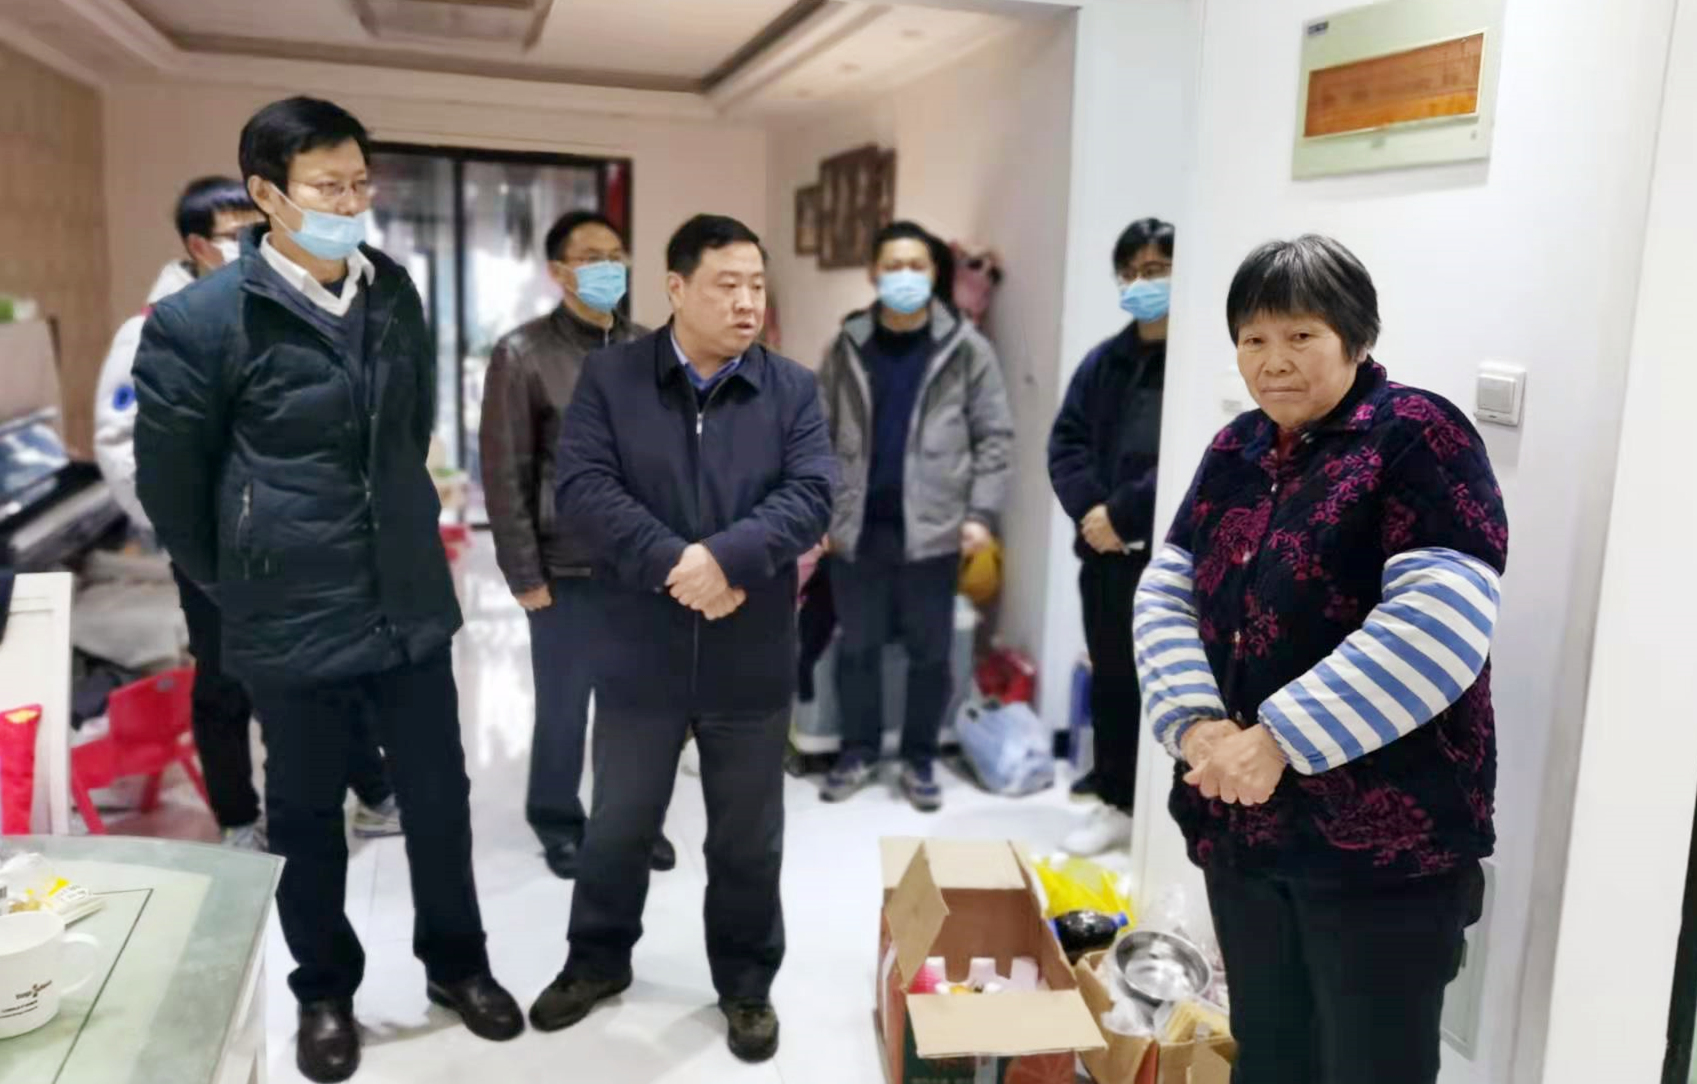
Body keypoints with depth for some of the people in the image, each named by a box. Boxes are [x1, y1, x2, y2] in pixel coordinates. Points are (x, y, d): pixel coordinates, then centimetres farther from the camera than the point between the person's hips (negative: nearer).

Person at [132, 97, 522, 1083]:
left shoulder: (396, 292, 2)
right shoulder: (200, 319, -13)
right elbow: (169, 479, -4)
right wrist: (239, 581, 5)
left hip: (412, 601, 4)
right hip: (294, 619, -4)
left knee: (440, 797, 14)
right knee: (308, 815, 14)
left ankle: (456, 962, 37)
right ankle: (326, 992, 36)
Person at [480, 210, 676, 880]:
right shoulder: (522, 354, -6)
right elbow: (504, 474, -7)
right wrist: (524, 572, -10)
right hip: (568, 569, -3)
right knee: (563, 707, 10)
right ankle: (558, 821, 31)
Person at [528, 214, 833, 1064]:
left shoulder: (793, 389, 0)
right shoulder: (610, 378, -2)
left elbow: (811, 495, -10)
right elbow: (582, 487, -12)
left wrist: (724, 557, -25)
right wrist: (672, 564, -23)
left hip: (752, 658, 1)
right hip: (641, 652, 0)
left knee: (748, 840, 14)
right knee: (618, 826, 18)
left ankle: (747, 984, 35)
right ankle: (597, 961, 41)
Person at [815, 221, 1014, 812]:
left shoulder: (966, 349, -2)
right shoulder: (847, 347, 5)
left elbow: (995, 436, -1)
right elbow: (820, 434, 7)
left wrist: (981, 511, -10)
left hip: (931, 529, -2)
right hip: (856, 526, 2)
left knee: (930, 651, 8)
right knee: (857, 646, 11)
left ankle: (919, 758, 25)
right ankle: (858, 750, 29)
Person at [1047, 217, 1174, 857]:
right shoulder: (1104, 361, 12)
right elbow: (1065, 442, 8)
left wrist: (1124, 514, -17)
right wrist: (1090, 508, -9)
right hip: (1105, 551, 6)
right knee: (1110, 679, 15)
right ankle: (1116, 804, 30)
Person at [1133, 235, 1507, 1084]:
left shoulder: (1418, 437, -11)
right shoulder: (1236, 452, 9)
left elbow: (1440, 618, -23)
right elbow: (1165, 592, 5)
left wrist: (1282, 740, -23)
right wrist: (1194, 724, -12)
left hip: (1382, 842, -6)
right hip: (1240, 826, 6)